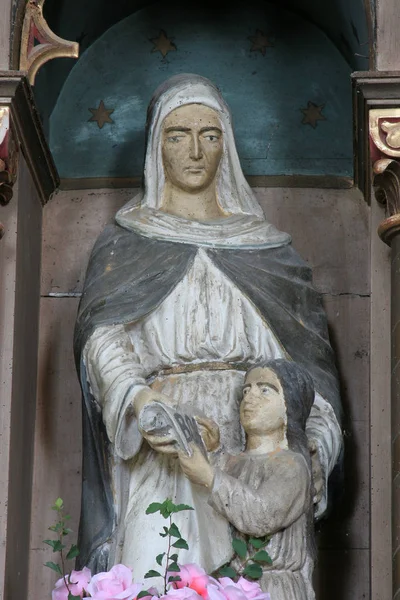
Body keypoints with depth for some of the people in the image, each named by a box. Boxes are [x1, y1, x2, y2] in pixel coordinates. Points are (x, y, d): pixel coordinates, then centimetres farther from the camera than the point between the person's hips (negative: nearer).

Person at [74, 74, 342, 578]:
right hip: (162, 449, -1)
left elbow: (298, 355, 11)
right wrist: (138, 402, -25)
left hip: (253, 443, 2)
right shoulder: (125, 242, 12)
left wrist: (311, 446, -5)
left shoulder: (263, 244, 17)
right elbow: (102, 334, -5)